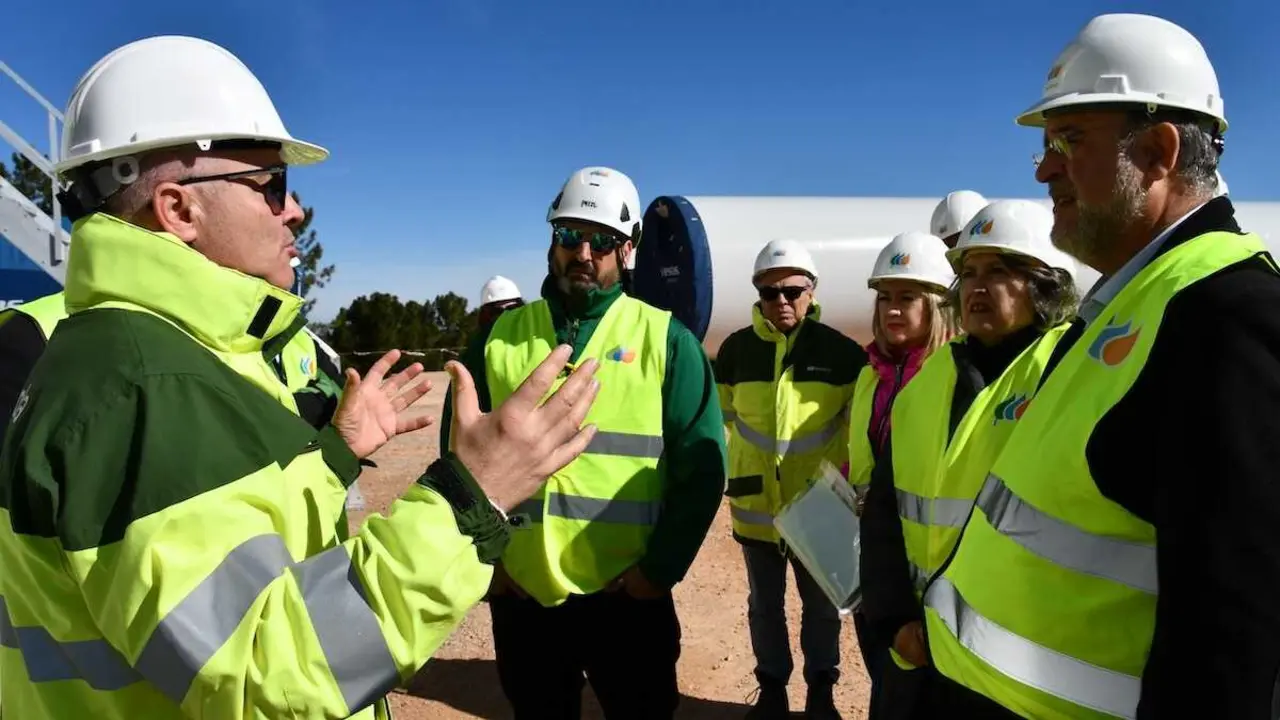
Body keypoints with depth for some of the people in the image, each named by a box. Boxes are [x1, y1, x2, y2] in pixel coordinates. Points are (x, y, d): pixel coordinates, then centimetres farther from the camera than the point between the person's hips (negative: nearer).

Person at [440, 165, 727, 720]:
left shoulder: (667, 340, -3)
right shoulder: (499, 337, 3)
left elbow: (702, 464, -4)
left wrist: (660, 568, -8)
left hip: (629, 598, -2)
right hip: (520, 597, 2)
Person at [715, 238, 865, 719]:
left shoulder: (841, 351, -9)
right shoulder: (735, 349, -3)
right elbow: (720, 417, 9)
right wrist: (731, 475, 9)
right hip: (755, 504, 2)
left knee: (821, 603, 16)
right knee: (764, 604, 17)